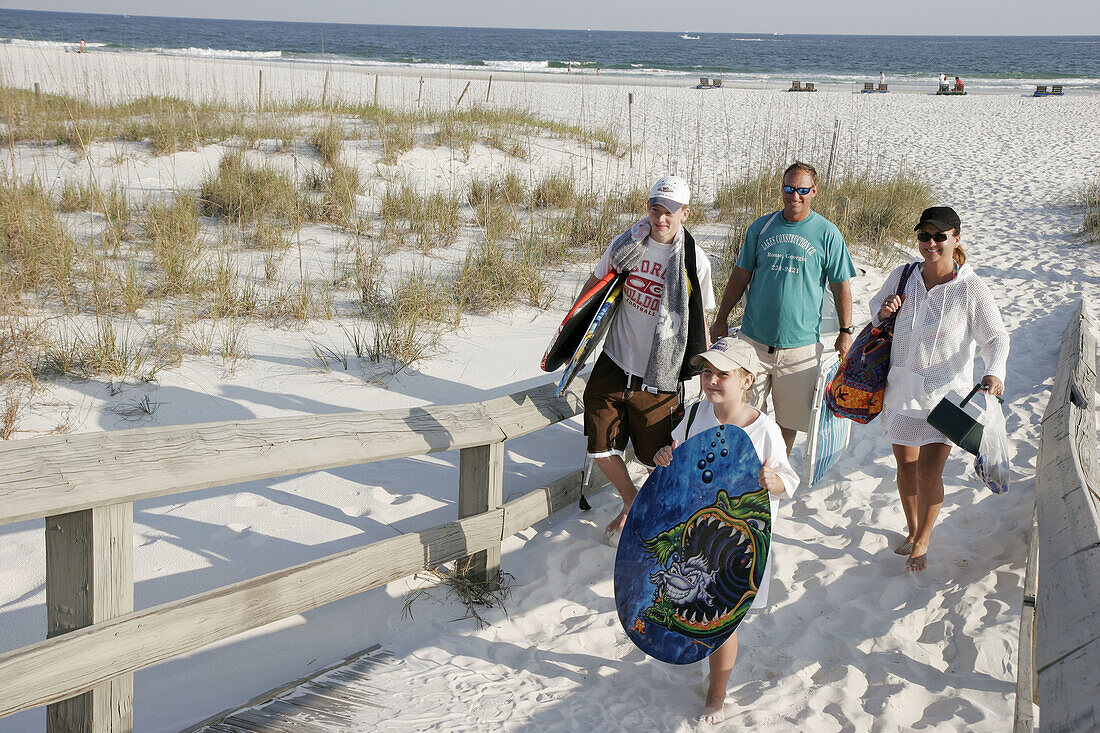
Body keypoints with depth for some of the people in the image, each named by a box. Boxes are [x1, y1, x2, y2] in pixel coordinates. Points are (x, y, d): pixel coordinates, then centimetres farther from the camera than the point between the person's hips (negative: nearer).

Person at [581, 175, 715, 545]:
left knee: (656, 454, 4)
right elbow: (595, 284, 13)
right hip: (613, 363, 2)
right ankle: (632, 504, 28)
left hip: (657, 375, -2)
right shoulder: (625, 244, -2)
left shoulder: (695, 261, -7)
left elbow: (699, 320, 3)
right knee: (601, 450, 1)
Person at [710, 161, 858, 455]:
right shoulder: (761, 227, 5)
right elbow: (741, 275, 12)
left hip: (801, 345, -2)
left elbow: (840, 285, 4)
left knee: (788, 419, 6)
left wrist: (846, 331, 2)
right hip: (753, 339, 2)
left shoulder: (828, 234, -1)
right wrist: (721, 320, 12)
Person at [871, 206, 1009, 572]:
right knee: (906, 466, 13)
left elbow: (996, 338, -4)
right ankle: (913, 529, 36)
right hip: (903, 387, 4)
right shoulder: (902, 277, -2)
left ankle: (922, 542, 16)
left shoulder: (971, 288, -13)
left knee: (929, 472, -7)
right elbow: (877, 306, 17)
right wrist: (883, 311, -7)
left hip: (946, 391, -4)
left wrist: (994, 372, -23)